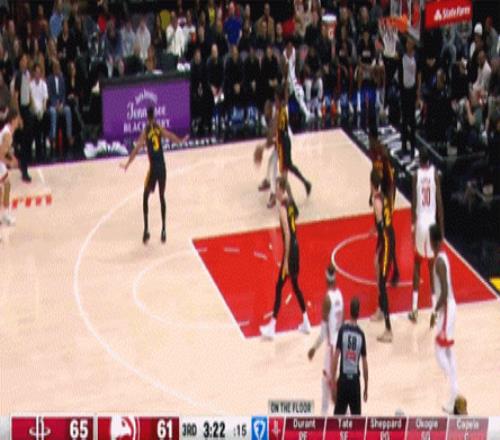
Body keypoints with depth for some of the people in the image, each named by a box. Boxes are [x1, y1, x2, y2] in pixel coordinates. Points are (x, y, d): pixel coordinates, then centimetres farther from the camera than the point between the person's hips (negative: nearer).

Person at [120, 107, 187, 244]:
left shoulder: (145, 132, -5)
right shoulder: (160, 129, 2)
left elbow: (137, 149, -10)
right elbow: (172, 137, 13)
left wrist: (127, 164, -7)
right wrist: (181, 140, 34)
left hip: (153, 167, -3)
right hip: (162, 167, 3)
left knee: (145, 198, 11)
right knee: (162, 197, 15)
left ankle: (146, 230, 0)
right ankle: (163, 230, 11)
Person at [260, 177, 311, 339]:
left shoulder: (282, 207, -19)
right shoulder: (290, 203, 9)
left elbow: (287, 235, -23)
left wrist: (285, 261, -22)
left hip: (290, 250, -9)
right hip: (296, 247, 9)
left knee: (279, 287, -7)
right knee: (295, 285, 18)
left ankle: (272, 327, -7)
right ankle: (306, 322, 24)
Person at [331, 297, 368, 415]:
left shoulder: (343, 329, -4)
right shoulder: (361, 334, 0)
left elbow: (336, 357, -8)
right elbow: (365, 364, 3)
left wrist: (333, 382, -2)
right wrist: (366, 387, 13)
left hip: (343, 379, -1)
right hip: (355, 380, 1)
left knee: (338, 415, 4)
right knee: (356, 417, 7)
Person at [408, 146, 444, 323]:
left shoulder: (416, 175, -6)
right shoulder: (435, 173, -4)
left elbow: (414, 202, -5)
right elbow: (439, 202, -4)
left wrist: (413, 224, 5)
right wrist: (441, 226, 4)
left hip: (420, 222, 0)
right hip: (432, 222, 0)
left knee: (417, 264, 11)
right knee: (432, 265, 7)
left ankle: (414, 308, 7)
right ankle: (434, 307, 4)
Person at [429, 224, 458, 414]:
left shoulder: (439, 261, -21)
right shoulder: (442, 257, 9)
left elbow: (444, 292, -26)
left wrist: (435, 312, -19)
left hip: (445, 308, -10)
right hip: (449, 306, 10)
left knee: (440, 351, -6)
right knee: (448, 350, 13)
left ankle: (453, 388, -11)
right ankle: (454, 390, 17)